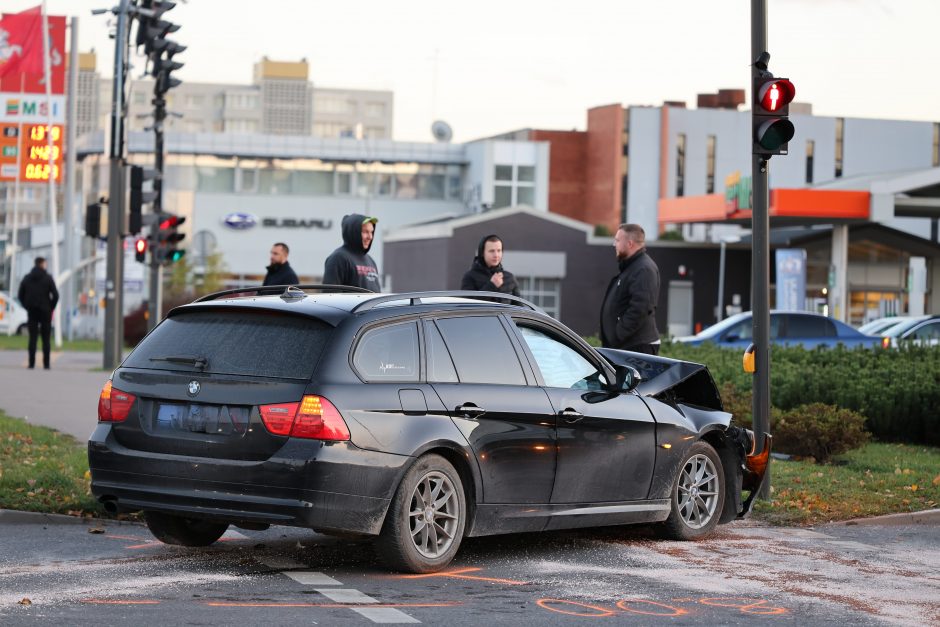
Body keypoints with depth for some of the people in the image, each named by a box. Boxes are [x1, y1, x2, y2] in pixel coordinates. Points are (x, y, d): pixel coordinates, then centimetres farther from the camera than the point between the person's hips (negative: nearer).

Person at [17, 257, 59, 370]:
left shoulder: (26, 278, 5)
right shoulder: (48, 278, -6)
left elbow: (20, 295, 5)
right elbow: (55, 295, -11)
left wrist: (27, 307, 10)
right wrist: (51, 308, 2)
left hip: (31, 312, 2)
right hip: (45, 311, -2)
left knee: (32, 338, 4)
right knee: (46, 339, 3)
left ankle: (31, 363, -4)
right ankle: (46, 364, -1)